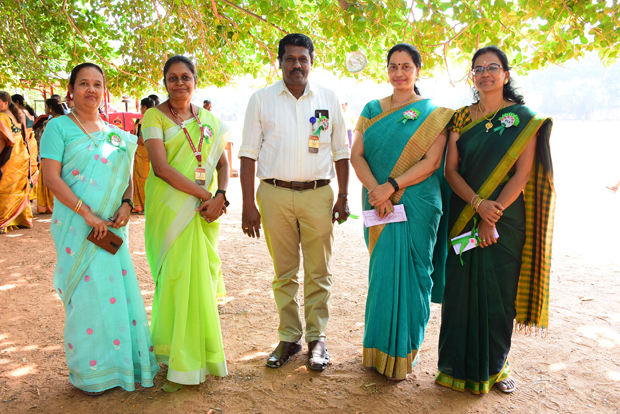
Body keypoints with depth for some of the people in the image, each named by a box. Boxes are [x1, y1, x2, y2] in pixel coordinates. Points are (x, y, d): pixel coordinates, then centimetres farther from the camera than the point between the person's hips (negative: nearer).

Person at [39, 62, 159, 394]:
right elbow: (51, 177, -9)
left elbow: (126, 176, 16)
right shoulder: (59, 127, -1)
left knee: (121, 289, 6)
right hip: (77, 226, -4)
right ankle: (90, 371, 16)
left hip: (113, 225, 5)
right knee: (87, 294, 0)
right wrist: (87, 213, -17)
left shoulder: (115, 134, 14)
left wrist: (126, 204, -4)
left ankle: (125, 361, 21)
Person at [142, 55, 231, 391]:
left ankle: (198, 356, 21)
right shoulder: (154, 117, -2)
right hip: (170, 209, -3)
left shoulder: (208, 119, 11)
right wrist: (204, 194, -17)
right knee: (176, 278, -1)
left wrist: (219, 196, -11)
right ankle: (177, 363, 13)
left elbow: (222, 163, 8)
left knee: (201, 278, 6)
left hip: (205, 211, 4)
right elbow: (161, 167, -13)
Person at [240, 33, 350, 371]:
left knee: (318, 272, 5)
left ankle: (317, 337, 20)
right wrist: (248, 204, -4)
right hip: (274, 194, 0)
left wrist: (343, 197, 4)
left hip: (318, 194, 0)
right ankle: (289, 337, 23)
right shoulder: (261, 99, 6)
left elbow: (341, 152, 12)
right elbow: (249, 153, 3)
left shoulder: (328, 99, 9)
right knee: (284, 273, 9)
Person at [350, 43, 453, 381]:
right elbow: (356, 155, 2)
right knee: (380, 270, 10)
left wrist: (391, 185, -19)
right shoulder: (372, 109, 11)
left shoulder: (433, 113, 1)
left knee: (407, 272, 2)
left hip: (416, 205, -3)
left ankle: (402, 351, 19)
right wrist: (374, 189, -14)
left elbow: (431, 162, -9)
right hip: (378, 205, 3)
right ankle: (379, 346, 26)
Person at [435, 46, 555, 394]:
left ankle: (495, 365, 24)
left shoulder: (524, 118, 1)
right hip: (465, 216, 2)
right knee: (461, 286, 4)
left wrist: (493, 213, -15)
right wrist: (478, 203, -15)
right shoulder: (461, 118, 8)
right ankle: (461, 365, 19)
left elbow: (523, 173, -7)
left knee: (500, 289, 5)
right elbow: (451, 170, 1)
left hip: (506, 218, -2)